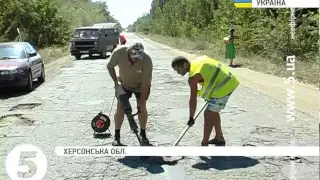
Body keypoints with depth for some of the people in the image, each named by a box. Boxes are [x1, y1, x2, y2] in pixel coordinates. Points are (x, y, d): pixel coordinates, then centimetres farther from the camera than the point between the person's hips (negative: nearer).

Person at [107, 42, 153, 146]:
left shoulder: (147, 59, -33)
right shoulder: (119, 52, -30)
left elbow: (145, 83, -28)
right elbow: (110, 66, -9)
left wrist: (141, 102, -26)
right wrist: (116, 82, -17)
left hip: (141, 85, -1)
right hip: (124, 84, 1)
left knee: (142, 108, -4)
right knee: (120, 107, -5)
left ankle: (143, 134, 16)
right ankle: (117, 136, 8)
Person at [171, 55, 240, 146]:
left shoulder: (193, 76, -19)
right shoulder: (198, 60, 6)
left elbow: (193, 99, -15)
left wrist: (191, 118, -4)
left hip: (223, 87, -10)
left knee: (208, 115, -6)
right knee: (213, 112, 20)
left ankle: (204, 144, 1)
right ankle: (219, 138, 32)